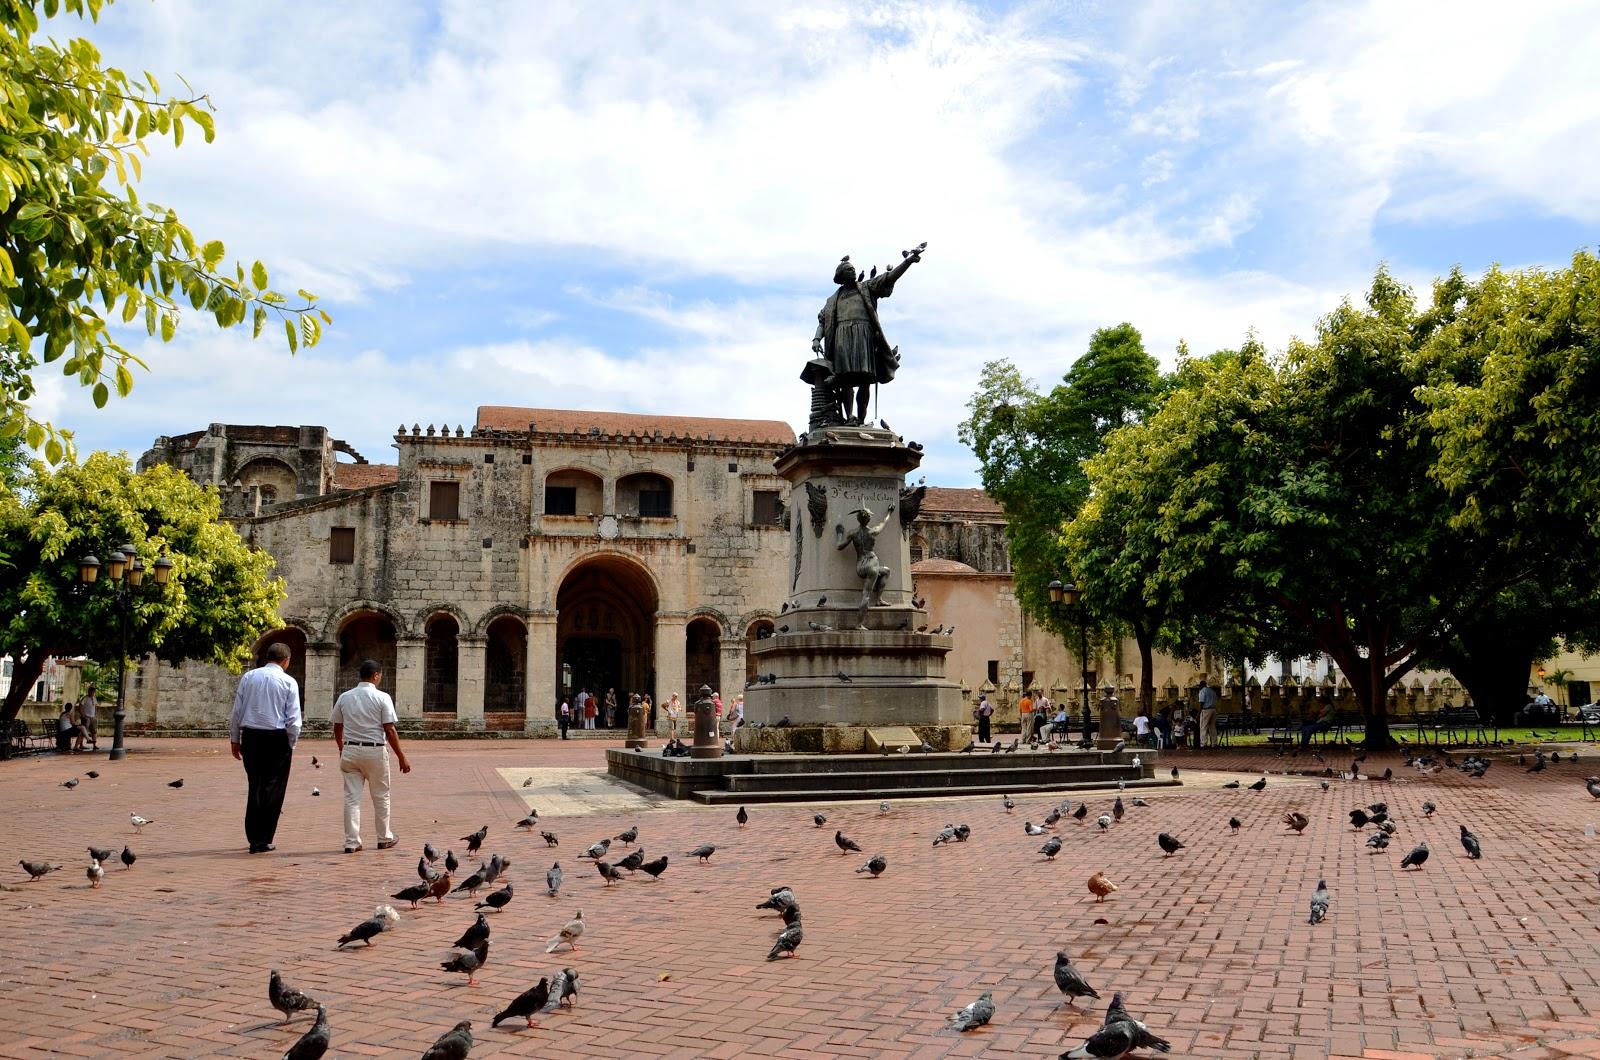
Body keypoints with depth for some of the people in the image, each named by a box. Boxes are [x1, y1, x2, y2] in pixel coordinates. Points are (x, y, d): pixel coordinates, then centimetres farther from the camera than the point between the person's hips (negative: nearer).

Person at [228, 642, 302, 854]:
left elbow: (237, 711, 6)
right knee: (273, 789, 4)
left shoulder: (248, 677, 6)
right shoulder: (288, 682, -4)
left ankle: (254, 838, 17)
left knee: (255, 786, 13)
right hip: (277, 739, -4)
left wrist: (234, 739, 13)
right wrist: (291, 745, 4)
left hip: (250, 737, 4)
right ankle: (263, 841, 4)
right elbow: (293, 719, -6)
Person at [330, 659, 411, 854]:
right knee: (381, 797, 12)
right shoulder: (382, 697, -8)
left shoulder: (344, 697, 5)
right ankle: (384, 838, 22)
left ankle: (351, 842, 4)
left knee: (351, 798, 6)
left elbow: (337, 728, 13)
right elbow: (390, 731, -11)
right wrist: (401, 757, -5)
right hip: (375, 751, -3)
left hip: (350, 751, 3)